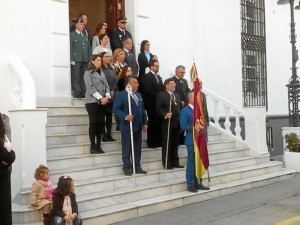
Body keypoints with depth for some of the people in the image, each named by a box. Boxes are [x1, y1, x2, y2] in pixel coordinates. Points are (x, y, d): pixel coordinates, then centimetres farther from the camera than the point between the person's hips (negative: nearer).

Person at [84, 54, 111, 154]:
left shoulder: (102, 73, 17)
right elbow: (90, 88, -12)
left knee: (101, 123, 3)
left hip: (103, 102, 6)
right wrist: (100, 98, -18)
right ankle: (93, 146, -1)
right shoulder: (88, 73, -2)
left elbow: (106, 86, 10)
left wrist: (107, 97, -8)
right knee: (93, 123, -6)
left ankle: (98, 146, 9)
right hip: (92, 102, -5)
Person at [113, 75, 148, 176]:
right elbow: (116, 109, -13)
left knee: (138, 148, 10)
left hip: (138, 126, 7)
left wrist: (144, 123, 12)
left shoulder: (139, 95, 16)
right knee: (127, 148, 0)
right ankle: (127, 167, 9)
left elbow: (142, 110, 18)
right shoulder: (121, 95, -6)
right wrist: (125, 116, -26)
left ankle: (137, 167, 18)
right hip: (127, 126, -7)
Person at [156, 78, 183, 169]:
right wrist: (165, 115, -25)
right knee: (167, 144, -1)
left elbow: (179, 107, 19)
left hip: (177, 123, 7)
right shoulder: (161, 95, -4)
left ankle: (175, 162, 19)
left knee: (175, 144, 11)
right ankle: (167, 163, 4)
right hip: (167, 123, -7)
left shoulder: (177, 95, 19)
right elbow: (158, 108, -12)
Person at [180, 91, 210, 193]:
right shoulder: (185, 111, -6)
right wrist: (194, 127, -20)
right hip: (192, 140, -6)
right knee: (192, 162, -1)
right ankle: (190, 184, 6)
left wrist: (201, 127, -5)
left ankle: (198, 183, 19)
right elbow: (183, 126, -13)